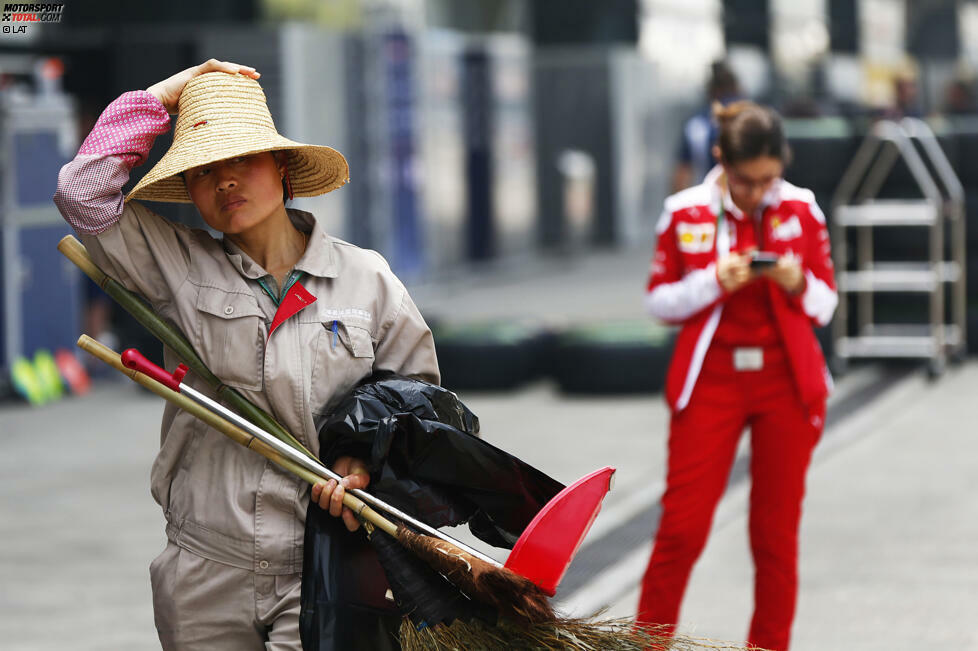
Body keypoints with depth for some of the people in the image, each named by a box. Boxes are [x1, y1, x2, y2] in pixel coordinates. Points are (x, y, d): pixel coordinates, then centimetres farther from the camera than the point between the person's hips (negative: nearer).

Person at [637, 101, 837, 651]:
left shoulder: (802, 210, 1)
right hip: (711, 378, -1)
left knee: (777, 531, 4)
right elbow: (660, 301, 3)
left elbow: (826, 306, 6)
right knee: (683, 526, -5)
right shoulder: (686, 213, -2)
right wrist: (715, 281, -14)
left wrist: (798, 284, -15)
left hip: (787, 380, 1)